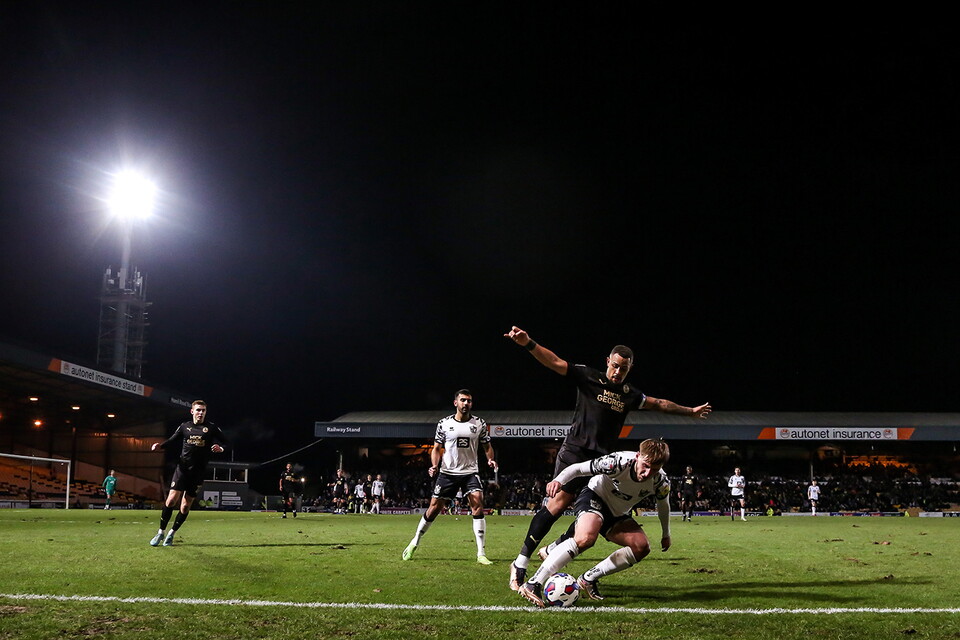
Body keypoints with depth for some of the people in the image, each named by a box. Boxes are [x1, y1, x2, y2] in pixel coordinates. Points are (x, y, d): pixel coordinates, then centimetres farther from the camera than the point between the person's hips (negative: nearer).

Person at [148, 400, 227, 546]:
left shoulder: (212, 428, 0)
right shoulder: (185, 426, 6)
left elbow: (225, 442, 2)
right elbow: (172, 440, 15)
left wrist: (220, 448, -20)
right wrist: (160, 445, -4)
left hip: (198, 472, -1)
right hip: (182, 468, 1)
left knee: (185, 506, 1)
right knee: (172, 499, -12)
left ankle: (171, 534, 19)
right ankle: (160, 532, 3)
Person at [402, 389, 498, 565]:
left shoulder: (479, 423, 2)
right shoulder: (444, 424, 0)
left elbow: (487, 446, 10)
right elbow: (436, 448, 7)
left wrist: (490, 460, -10)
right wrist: (435, 466, -10)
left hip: (470, 472, 0)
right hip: (447, 472, 0)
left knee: (477, 506, -17)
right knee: (434, 509, 2)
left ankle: (481, 554, -14)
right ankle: (414, 543, 24)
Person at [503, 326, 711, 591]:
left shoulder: (630, 394, 13)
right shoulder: (588, 377, -3)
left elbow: (659, 404, 29)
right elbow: (554, 362, -13)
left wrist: (691, 410, 38)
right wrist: (528, 343, -28)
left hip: (601, 459, 6)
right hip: (574, 452, -6)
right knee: (558, 502, -17)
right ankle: (520, 564, -12)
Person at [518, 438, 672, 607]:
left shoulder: (661, 482, -19)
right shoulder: (619, 462, -31)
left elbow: (663, 505, 6)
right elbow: (578, 468, -22)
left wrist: (666, 534, 19)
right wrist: (558, 480, -41)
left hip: (617, 514, 6)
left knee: (642, 547, -14)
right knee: (586, 538, -34)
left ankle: (588, 579, -6)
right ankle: (532, 584, -37)